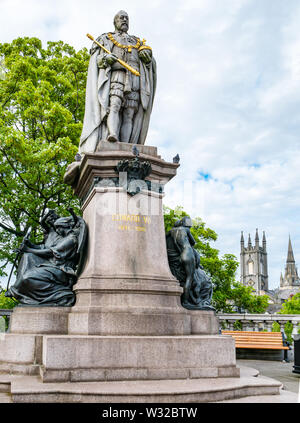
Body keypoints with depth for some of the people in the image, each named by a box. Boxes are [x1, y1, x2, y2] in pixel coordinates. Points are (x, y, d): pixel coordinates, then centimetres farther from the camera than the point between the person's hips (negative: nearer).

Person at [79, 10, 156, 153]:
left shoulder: (137, 42, 33)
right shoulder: (106, 38, 26)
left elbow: (151, 62, 24)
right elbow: (96, 59, 13)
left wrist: (148, 56, 1)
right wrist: (105, 58, -10)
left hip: (135, 80, 2)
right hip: (116, 75, -2)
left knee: (129, 115, -14)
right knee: (114, 105, -28)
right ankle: (112, 134, -47)